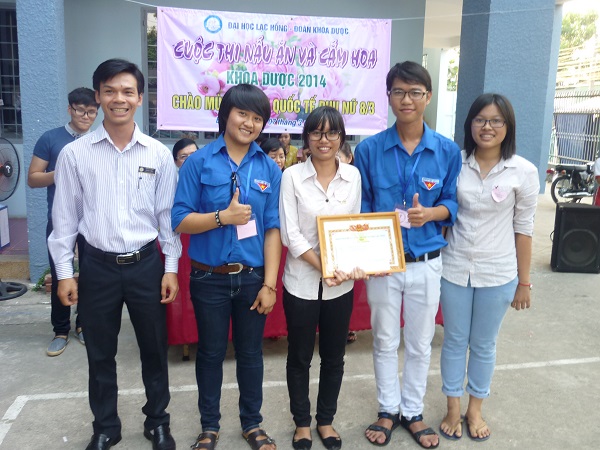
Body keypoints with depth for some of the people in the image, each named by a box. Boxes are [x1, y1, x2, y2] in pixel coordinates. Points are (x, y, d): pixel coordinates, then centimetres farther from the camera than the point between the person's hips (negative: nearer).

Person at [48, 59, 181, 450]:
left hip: (146, 264, 0)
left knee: (154, 349, 13)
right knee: (100, 354, 14)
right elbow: (65, 217, 1)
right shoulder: (75, 154, -3)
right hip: (97, 266, 0)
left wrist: (171, 268, 0)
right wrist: (65, 272, 0)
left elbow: (168, 215, 1)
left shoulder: (159, 154, -2)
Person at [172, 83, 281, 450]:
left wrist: (270, 283, -6)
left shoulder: (269, 168, 0)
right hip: (210, 278, -1)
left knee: (251, 352, 15)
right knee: (211, 352, 14)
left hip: (252, 277, 2)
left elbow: (273, 229, -1)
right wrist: (223, 216, -21)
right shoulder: (199, 162, -5)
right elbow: (180, 221, -7)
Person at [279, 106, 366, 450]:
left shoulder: (353, 176, 2)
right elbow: (290, 234, -11)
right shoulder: (292, 176, -7)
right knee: (300, 357, 12)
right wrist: (324, 267, -20)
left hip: (342, 284, 3)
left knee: (334, 357, 15)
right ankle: (302, 422, 33)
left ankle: (326, 420, 35)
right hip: (302, 282, -2)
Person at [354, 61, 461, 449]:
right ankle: (388, 410, 34)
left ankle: (413, 411, 35)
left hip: (426, 263, 1)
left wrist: (431, 213, -19)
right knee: (385, 341, 14)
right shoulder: (369, 149, -6)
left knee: (420, 343, 14)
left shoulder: (448, 151, -4)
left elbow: (453, 202, 3)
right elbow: (360, 207, -1)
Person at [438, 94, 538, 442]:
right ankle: (453, 409, 31)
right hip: (454, 270, 1)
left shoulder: (523, 171, -7)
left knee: (484, 345, 14)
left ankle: (475, 410, 34)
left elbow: (523, 228, -3)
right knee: (454, 341, 13)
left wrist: (524, 282, 0)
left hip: (497, 274, -1)